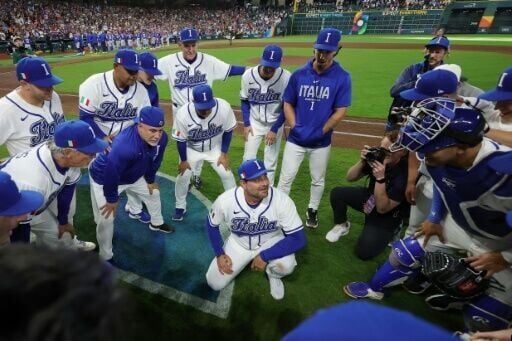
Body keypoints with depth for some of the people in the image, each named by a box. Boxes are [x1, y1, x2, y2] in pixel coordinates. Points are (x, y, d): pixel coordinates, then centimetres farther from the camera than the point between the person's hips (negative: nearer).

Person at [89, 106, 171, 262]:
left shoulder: (161, 138, -25)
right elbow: (111, 175, -34)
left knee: (153, 192, 23)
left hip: (134, 176, 7)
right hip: (104, 178, -7)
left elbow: (154, 161, -4)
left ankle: (156, 223, 52)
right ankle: (105, 257, 12)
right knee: (106, 218, -12)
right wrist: (112, 199, -19)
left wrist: (150, 180, 10)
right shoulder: (124, 146, -47)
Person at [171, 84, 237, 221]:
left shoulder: (224, 107, -32)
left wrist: (224, 154, -10)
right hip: (191, 149, -1)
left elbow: (228, 131, -14)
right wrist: (183, 160, -6)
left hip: (215, 148, 1)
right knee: (183, 176, 1)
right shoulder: (183, 114, -34)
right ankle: (180, 207, 26)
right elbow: (181, 140, -17)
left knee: (226, 174, 2)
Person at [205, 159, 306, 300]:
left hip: (271, 242, -2)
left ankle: (272, 274, 6)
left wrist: (265, 256, -29)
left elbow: (298, 239, -27)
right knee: (215, 283, -1)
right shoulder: (225, 200, -27)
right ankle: (246, 260, 25)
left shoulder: (281, 200, -32)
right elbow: (212, 225, -5)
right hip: (238, 243, 2)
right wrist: (219, 254, -10)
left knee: (285, 265, -32)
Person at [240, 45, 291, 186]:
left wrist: (275, 129, -11)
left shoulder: (286, 77, -23)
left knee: (271, 161, 7)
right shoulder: (248, 75, -18)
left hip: (275, 124, -1)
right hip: (254, 123, 1)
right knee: (248, 158, 7)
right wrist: (246, 124, -5)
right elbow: (245, 100, -1)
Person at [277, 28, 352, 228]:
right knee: (285, 178, 5)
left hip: (321, 142, 0)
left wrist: (321, 132, -13)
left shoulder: (342, 78, -9)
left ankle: (312, 210, 39)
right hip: (296, 139, 1)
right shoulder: (299, 74, -4)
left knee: (318, 180, 17)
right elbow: (288, 104, 3)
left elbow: (340, 111, -9)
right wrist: (295, 127, -8)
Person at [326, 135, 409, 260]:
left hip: (388, 215, -5)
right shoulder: (377, 156, -19)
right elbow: (350, 178, -10)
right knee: (337, 193, -14)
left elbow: (382, 209, -30)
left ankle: (390, 231, 13)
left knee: (364, 252, -14)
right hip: (369, 197, 5)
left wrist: (380, 179, -39)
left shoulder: (405, 174, -32)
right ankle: (342, 225, 12)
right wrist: (362, 161, -28)